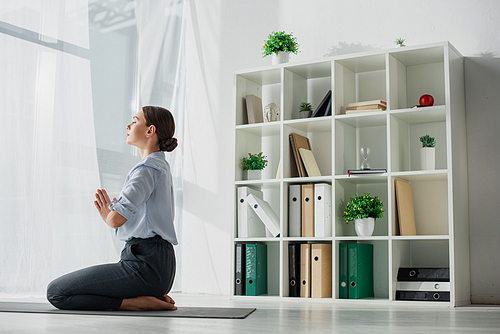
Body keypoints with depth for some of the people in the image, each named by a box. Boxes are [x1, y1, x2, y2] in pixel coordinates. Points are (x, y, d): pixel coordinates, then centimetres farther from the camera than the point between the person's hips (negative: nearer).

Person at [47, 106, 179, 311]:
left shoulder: (149, 168, -11)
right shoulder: (161, 166, 20)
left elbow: (116, 219, -20)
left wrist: (107, 215, 3)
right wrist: (111, 213, 8)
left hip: (146, 265, -10)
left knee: (56, 292, -9)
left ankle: (133, 303, -12)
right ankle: (152, 297, 9)